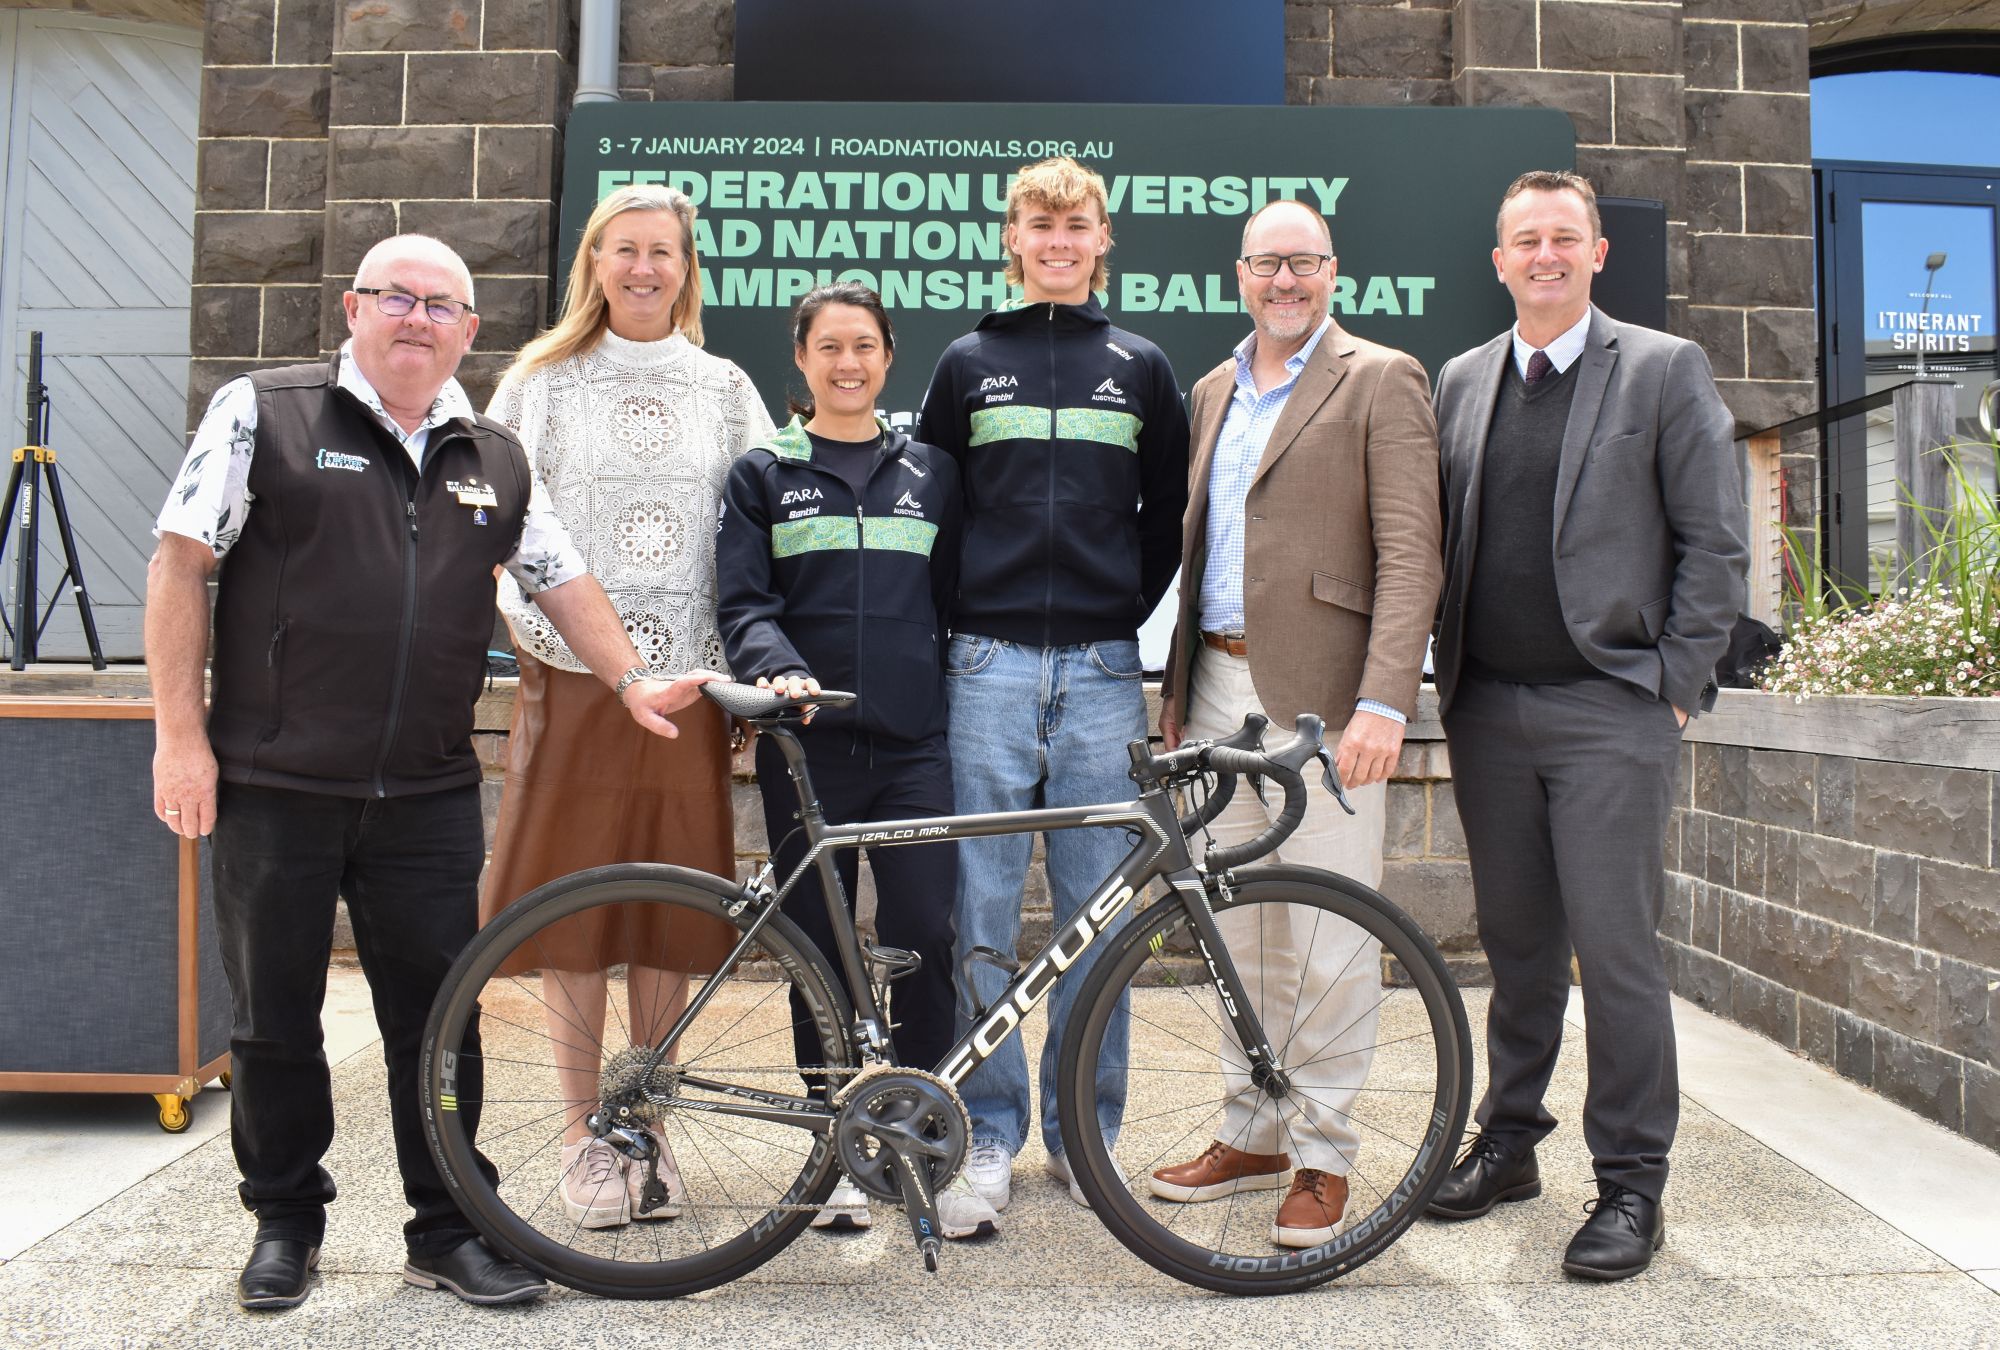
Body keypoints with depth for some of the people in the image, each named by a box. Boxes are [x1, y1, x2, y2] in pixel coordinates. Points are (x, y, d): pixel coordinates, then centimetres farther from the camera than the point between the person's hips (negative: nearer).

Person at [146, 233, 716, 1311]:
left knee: (438, 1015, 7)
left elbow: (560, 576, 19)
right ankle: (285, 1222, 29)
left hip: (429, 796, 3)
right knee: (273, 1018, 10)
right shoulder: (262, 412, -1)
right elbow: (181, 565, -3)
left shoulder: (494, 460, 11)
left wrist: (631, 680, 8)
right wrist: (180, 733, -8)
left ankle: (448, 1230, 21)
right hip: (274, 787, -2)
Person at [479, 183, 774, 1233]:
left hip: (686, 676, 1)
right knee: (572, 907, 1)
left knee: (671, 909, 4)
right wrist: (530, 627, -8)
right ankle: (584, 1135, 15)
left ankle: (646, 1127, 19)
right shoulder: (542, 380, 9)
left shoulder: (724, 389, 12)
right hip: (574, 674, -1)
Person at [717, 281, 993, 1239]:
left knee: (924, 940, -6)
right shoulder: (764, 475, 9)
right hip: (808, 748, 0)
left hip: (915, 745, 1)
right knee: (821, 951, 5)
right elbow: (743, 602, 0)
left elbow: (957, 602, 16)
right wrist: (780, 668, -20)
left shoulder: (930, 473, 15)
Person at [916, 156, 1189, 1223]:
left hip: (1102, 671, 1)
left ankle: (1085, 1132, 16)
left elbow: (1169, 517, 17)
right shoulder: (968, 362, 12)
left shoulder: (1140, 368, 14)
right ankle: (989, 1129, 14)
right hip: (989, 665, 0)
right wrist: (958, 619, 6)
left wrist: (1125, 611, 8)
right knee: (982, 915, 1)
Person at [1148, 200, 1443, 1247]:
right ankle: (1252, 1130, 26)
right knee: (1239, 930, 12)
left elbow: (1410, 556, -9)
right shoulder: (1213, 391, 19)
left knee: (1329, 941, -2)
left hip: (1318, 695, -6)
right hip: (1219, 688, 6)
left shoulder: (1381, 380, -1)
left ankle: (1323, 1153, 13)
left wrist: (1384, 702, -19)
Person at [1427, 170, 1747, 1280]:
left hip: (1610, 708, -4)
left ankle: (1632, 1183, 9)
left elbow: (1713, 541, 0)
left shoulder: (1664, 369, 3)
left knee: (1614, 948, -4)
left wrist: (1677, 683, -5)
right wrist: (1448, 675, 6)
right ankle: (1508, 1143, 26)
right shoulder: (1460, 380, 13)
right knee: (1516, 940, 13)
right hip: (1487, 709, 4)